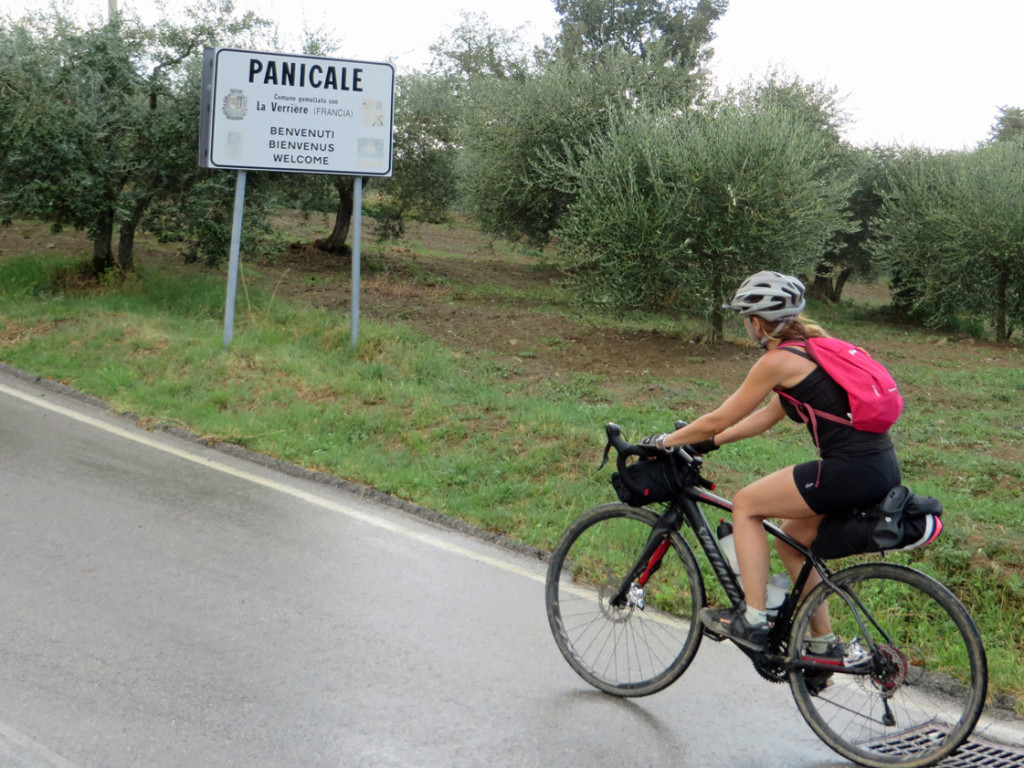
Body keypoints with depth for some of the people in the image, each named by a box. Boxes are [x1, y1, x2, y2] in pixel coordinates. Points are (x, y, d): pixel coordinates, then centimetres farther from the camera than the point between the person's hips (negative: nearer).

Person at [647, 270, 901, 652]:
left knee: (745, 504, 5)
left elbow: (717, 420, -2)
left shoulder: (777, 360, -7)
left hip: (851, 471, -9)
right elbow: (770, 414, 27)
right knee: (792, 538, 23)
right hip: (883, 467, 9)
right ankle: (823, 641, 28)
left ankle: (753, 619, 2)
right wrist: (709, 442, 29)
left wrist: (665, 441, 12)